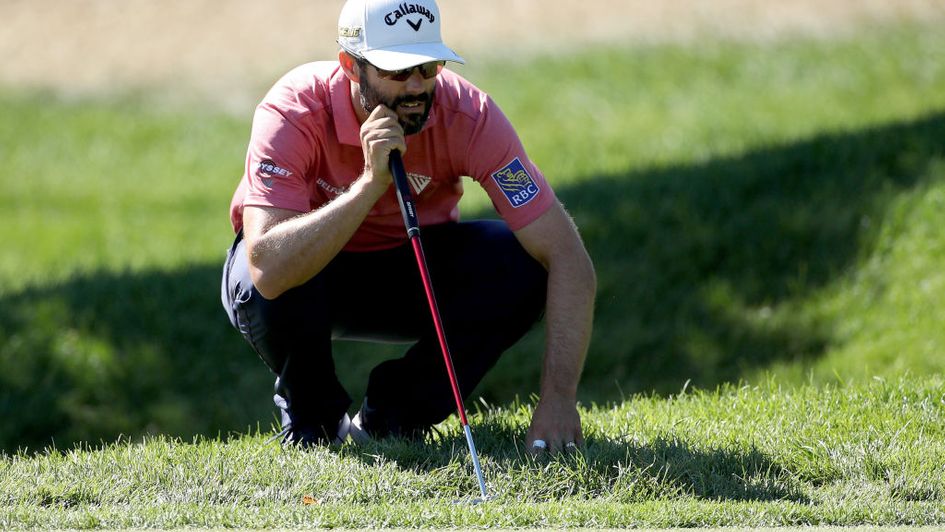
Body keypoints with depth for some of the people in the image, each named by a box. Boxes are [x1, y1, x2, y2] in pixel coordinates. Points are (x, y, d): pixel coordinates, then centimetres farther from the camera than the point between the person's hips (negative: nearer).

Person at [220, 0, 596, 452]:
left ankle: (390, 417, -3)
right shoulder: (295, 113, -31)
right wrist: (372, 181, -49)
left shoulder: (468, 116, -25)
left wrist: (559, 400, -36)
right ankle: (312, 422, -3)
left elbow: (568, 258, -27)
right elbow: (269, 268, -44)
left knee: (523, 266, -25)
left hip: (410, 276, 2)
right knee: (262, 285, -37)